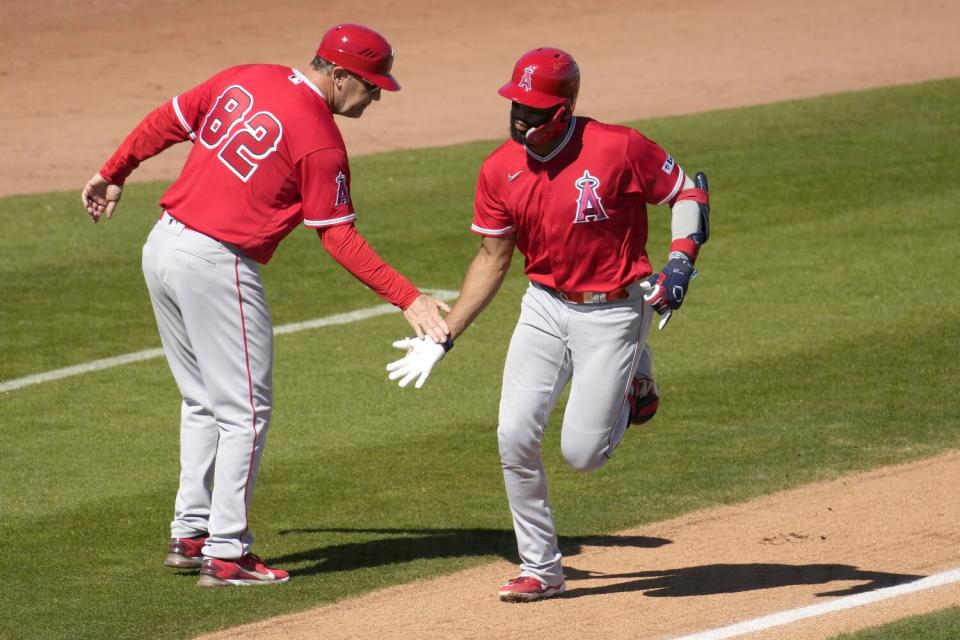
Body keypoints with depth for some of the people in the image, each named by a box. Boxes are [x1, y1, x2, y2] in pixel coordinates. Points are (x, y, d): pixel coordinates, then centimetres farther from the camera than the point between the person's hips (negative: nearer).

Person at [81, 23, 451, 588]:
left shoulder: (244, 79, 6)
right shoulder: (321, 140, -14)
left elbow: (167, 123, 14)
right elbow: (339, 238, -12)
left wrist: (114, 174, 28)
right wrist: (408, 298, -11)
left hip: (163, 246, 8)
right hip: (217, 266, -8)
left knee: (204, 402, 20)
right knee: (245, 410, 0)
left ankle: (190, 534, 23)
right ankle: (225, 555, -1)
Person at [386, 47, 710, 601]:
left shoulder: (618, 148, -18)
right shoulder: (501, 170, -5)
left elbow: (688, 192, -6)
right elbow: (493, 260, 6)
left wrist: (681, 261, -23)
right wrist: (442, 339, 4)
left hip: (614, 313, -4)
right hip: (545, 307, 4)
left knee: (582, 453, -8)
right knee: (515, 436, -8)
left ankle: (633, 385, 27)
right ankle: (541, 570, 9)